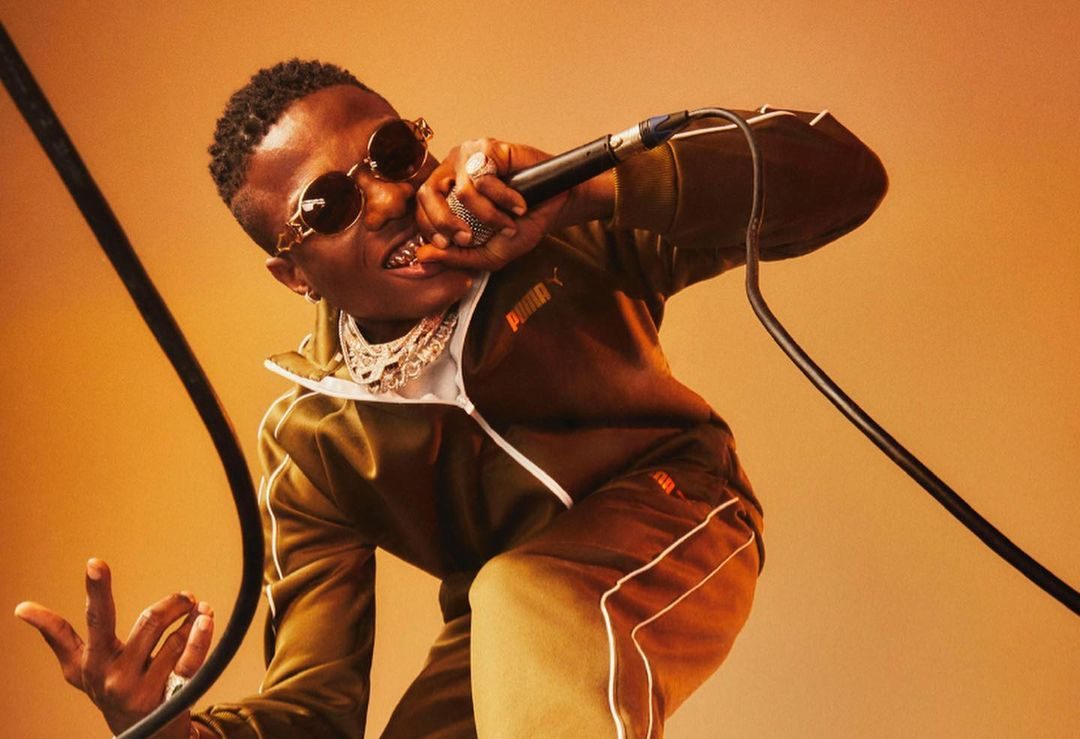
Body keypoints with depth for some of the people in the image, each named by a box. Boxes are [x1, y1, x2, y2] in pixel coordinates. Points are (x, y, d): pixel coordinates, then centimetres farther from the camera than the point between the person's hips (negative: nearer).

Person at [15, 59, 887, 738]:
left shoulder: (564, 234, -21)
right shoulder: (310, 442, -15)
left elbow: (842, 172, -29)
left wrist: (588, 187, -42)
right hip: (501, 617, 4)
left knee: (524, 599, -36)